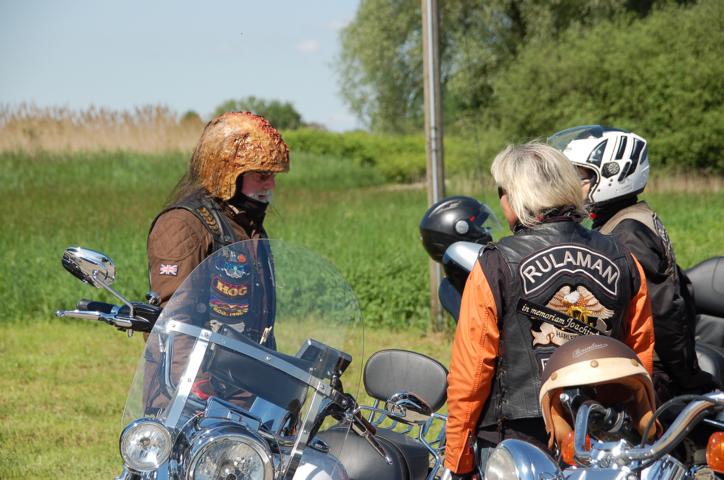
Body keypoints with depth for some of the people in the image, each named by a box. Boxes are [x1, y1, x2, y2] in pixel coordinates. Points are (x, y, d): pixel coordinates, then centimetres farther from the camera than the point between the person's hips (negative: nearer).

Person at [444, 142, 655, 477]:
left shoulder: (496, 265, -9)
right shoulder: (623, 262, 4)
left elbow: (471, 369, -10)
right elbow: (642, 358, 8)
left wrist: (457, 461, -3)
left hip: (516, 444, -4)